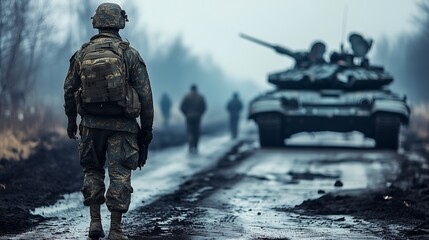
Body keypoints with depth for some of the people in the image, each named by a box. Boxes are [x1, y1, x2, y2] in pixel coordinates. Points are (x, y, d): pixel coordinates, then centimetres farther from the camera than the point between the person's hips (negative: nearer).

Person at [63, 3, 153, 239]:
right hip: (122, 125, -2)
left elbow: (69, 89, 7)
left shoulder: (82, 54, 2)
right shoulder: (129, 54, -5)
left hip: (91, 123, 2)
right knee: (120, 174, 2)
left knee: (92, 170, 17)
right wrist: (147, 128, 3)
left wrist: (71, 119, 21)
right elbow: (145, 94, -5)